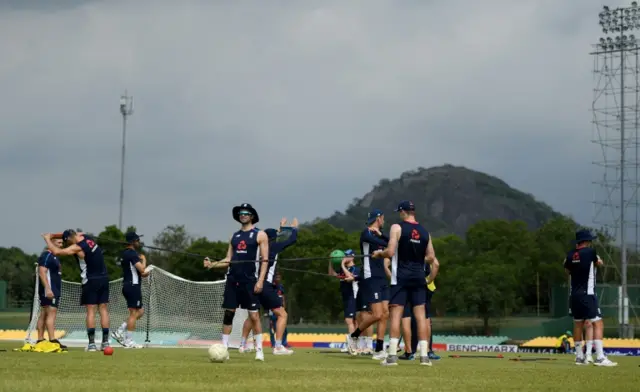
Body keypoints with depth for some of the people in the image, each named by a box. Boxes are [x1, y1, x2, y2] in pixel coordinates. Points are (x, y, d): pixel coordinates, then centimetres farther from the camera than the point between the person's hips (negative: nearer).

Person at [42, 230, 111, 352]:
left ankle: (91, 343, -7)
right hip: (104, 278, 7)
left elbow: (56, 251, -20)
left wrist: (48, 239, -4)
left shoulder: (77, 248, -15)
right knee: (103, 309, 6)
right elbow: (73, 234, 24)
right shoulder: (87, 237, 6)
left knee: (91, 311, -4)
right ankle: (105, 342, 5)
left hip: (91, 281, -7)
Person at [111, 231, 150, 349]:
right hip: (133, 286, -10)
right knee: (134, 313, -5)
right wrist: (143, 259, -3)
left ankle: (119, 332, 10)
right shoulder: (132, 253, -14)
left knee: (140, 311, 15)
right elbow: (141, 269, -22)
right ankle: (129, 341, -4)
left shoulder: (124, 253, 17)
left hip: (127, 285, 10)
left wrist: (143, 274, 13)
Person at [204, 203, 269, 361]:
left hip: (250, 281, -5)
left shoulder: (260, 235, 1)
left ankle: (259, 349, 1)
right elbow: (228, 259, 18)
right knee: (228, 313, 2)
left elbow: (265, 260, -4)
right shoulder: (234, 236, 17)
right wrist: (212, 264, 0)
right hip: (232, 279, 5)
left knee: (254, 315, -5)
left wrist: (260, 280, -13)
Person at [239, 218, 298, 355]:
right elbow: (292, 240, 7)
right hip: (266, 287, -7)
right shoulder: (274, 247, -2)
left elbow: (271, 239, 37)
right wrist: (294, 228, 27)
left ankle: (243, 345, 21)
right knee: (282, 314, -1)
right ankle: (278, 346, -11)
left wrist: (281, 228, 49)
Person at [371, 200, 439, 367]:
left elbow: (390, 252, -13)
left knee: (396, 315, -4)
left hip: (401, 278, -4)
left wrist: (379, 253, 6)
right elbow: (431, 258, 9)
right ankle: (424, 355, 1)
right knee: (421, 315, 4)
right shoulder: (425, 232, 10)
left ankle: (392, 355, -9)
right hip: (418, 278, 4)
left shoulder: (397, 227, -5)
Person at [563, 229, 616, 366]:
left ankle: (579, 357, 19)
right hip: (587, 294, -7)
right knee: (598, 324, -8)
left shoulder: (571, 254, 6)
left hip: (574, 294, 7)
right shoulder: (590, 251, -9)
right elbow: (600, 263, 8)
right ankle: (600, 358, -18)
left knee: (578, 324, 15)